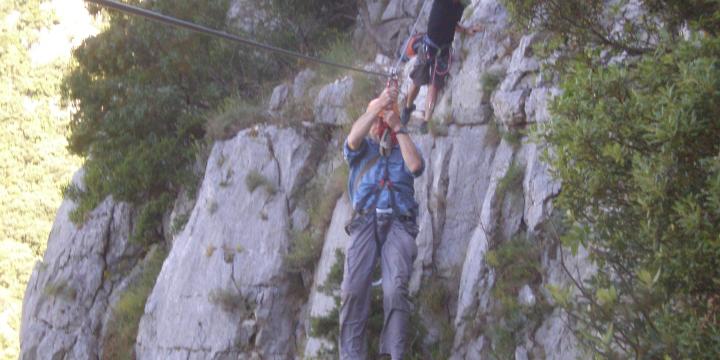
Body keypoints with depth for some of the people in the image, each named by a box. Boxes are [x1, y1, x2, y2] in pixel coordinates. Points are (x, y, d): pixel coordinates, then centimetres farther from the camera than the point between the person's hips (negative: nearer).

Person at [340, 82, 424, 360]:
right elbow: (354, 137, -4)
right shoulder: (361, 148, 22)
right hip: (365, 220, 0)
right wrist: (380, 103, -13)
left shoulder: (404, 147, 24)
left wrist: (397, 127, 0)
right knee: (353, 288, -19)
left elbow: (415, 166, 0)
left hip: (399, 222, 0)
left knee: (396, 288, -23)